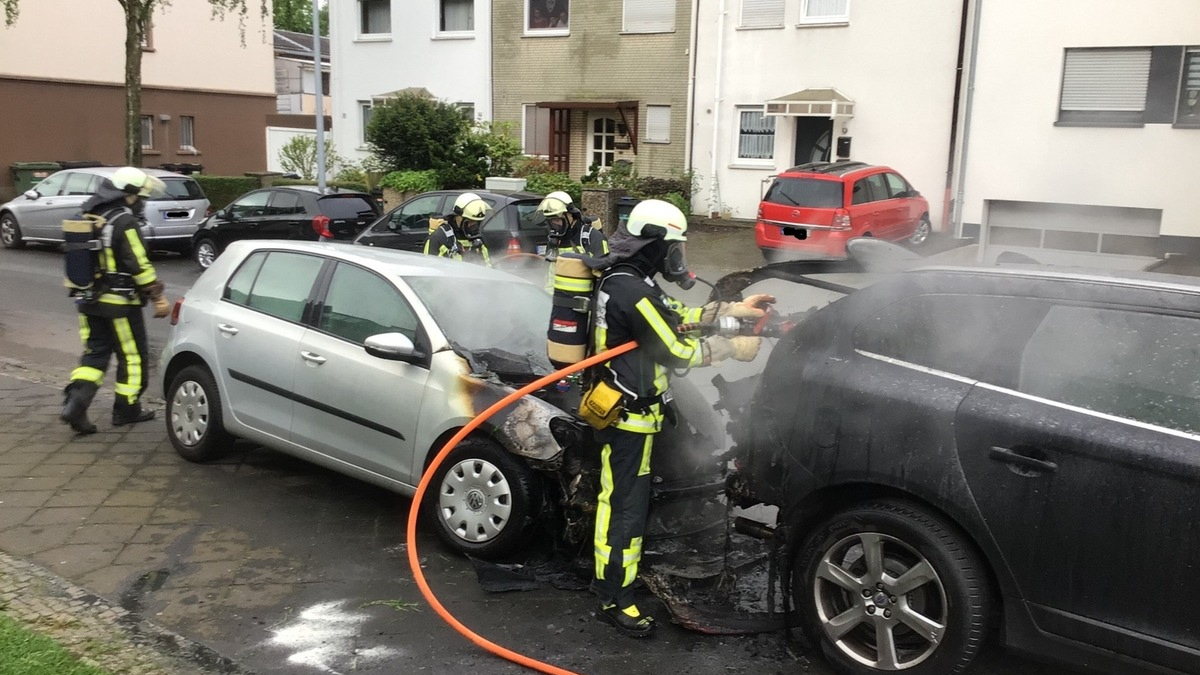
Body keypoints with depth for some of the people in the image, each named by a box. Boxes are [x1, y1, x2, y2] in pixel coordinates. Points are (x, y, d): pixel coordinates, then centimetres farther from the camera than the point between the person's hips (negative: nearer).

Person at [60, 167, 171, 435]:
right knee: (132, 357, 6)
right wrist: (158, 297, -14)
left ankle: (75, 401, -6)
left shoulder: (88, 219, 10)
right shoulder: (124, 222, -15)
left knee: (95, 354, 12)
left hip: (90, 301, 7)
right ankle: (127, 409, 15)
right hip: (120, 303, -7)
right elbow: (140, 265, -19)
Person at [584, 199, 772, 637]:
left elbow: (675, 316, 15)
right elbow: (678, 351, -22)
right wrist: (734, 348, -9)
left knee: (619, 497, 20)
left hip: (623, 407, 11)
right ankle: (615, 600, 5)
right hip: (627, 415, -11)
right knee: (626, 506, -4)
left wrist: (733, 309, 10)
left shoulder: (624, 278, 9)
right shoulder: (633, 291, -25)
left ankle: (609, 574, 34)